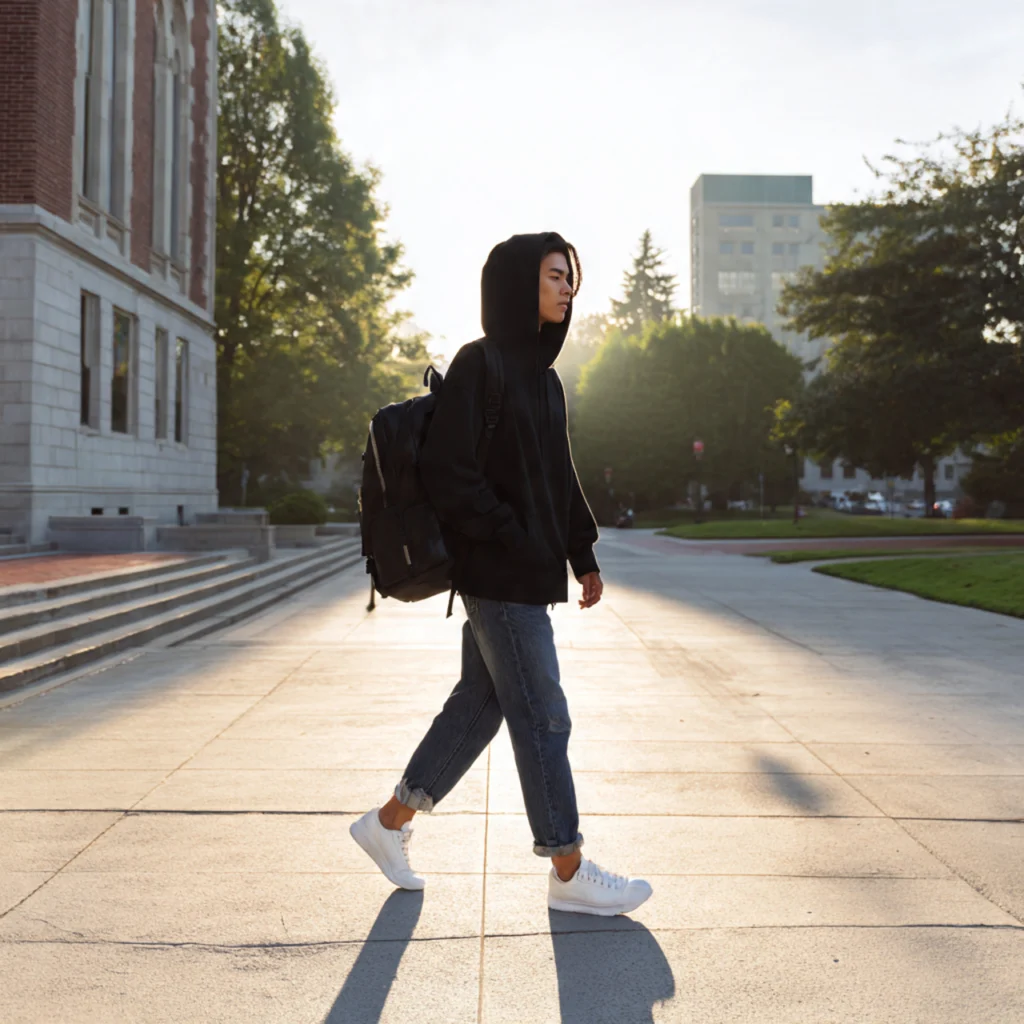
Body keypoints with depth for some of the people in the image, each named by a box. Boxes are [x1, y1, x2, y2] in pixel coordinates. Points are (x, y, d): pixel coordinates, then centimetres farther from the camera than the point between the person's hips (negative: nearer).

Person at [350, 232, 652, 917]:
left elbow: (560, 476, 19)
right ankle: (569, 873, 12)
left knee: (480, 702, 15)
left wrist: (584, 555, 14)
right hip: (498, 575, -9)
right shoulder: (479, 366, -11)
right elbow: (446, 470, -18)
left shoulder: (542, 374, 15)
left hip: (530, 571, 9)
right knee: (542, 718, -1)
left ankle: (390, 822, 29)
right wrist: (510, 540, -17)